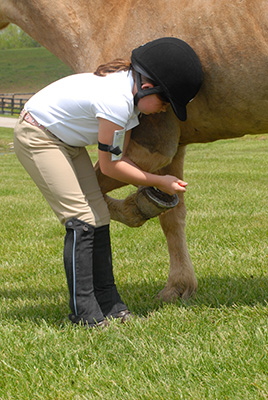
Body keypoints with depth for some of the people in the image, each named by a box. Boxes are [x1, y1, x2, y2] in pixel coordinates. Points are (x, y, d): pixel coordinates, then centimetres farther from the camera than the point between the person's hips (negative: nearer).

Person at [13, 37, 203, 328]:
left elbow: (120, 157, 2)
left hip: (67, 141, 10)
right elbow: (109, 166, -22)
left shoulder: (131, 94, -4)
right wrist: (159, 181, -14)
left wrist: (152, 189, -5)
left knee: (99, 218, 4)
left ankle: (108, 304, 10)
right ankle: (84, 313, -8)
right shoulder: (117, 102, -32)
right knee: (82, 220, -14)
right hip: (37, 136, -10)